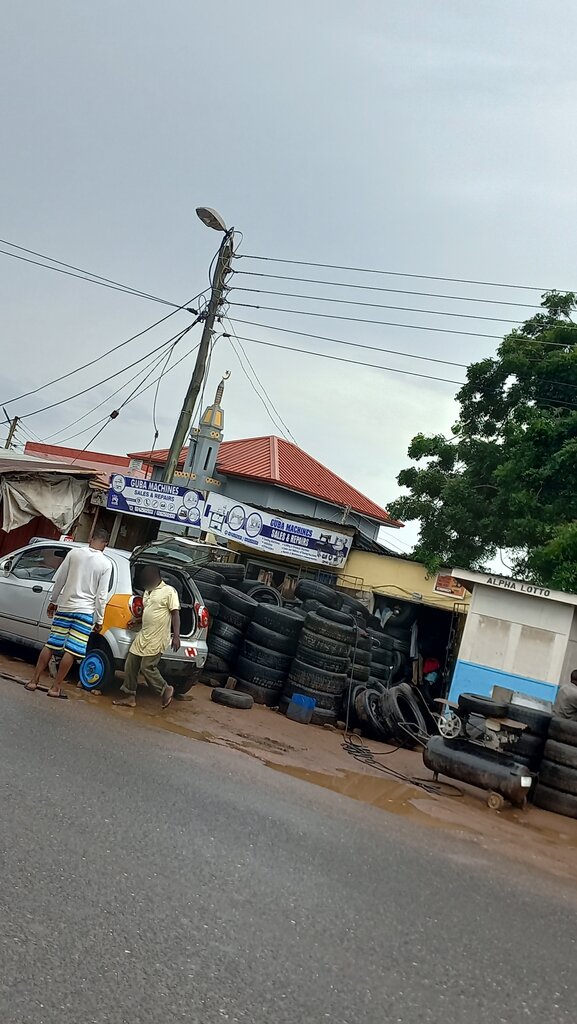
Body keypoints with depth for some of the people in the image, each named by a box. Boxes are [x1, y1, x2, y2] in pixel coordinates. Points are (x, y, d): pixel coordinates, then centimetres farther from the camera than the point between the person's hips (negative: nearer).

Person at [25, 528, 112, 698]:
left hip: (65, 607, 3)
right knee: (71, 650, 1)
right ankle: (55, 687, 3)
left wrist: (53, 601, 16)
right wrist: (99, 620, 1)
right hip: (85, 611, -3)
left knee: (51, 645, 11)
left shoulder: (74, 553, -1)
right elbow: (101, 596, -7)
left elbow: (59, 580, 3)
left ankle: (34, 681, 14)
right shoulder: (106, 564, -6)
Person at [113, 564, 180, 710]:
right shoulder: (148, 592, 16)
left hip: (157, 639, -8)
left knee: (147, 668, -8)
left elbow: (175, 614, -11)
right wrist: (136, 621, 12)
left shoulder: (169, 591, -8)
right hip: (143, 636, 9)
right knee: (130, 665, 6)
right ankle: (130, 696, 15)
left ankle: (165, 690, 12)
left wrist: (176, 636, -18)